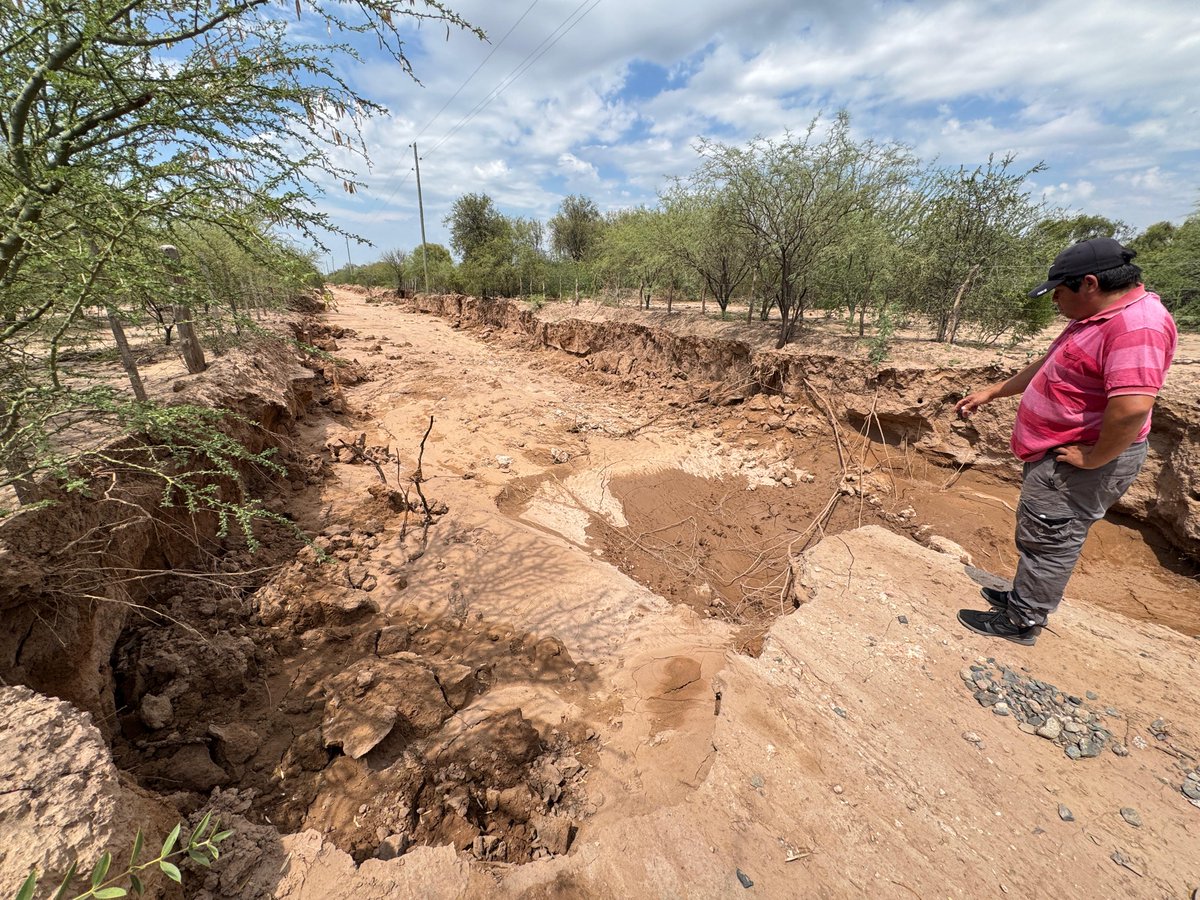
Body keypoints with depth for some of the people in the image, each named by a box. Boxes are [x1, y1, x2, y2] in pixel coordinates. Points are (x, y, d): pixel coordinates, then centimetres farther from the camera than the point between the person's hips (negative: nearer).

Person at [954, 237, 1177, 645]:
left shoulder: (1137, 325, -24)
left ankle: (1022, 622, 17)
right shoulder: (1101, 315, 10)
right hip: (1054, 455, 10)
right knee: (1038, 534, 21)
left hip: (1078, 463, -10)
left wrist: (1093, 458, -24)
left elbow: (1132, 406, -35)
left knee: (1049, 540, 2)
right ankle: (1026, 596, 38)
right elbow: (1048, 366, 21)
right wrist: (992, 392, 21)